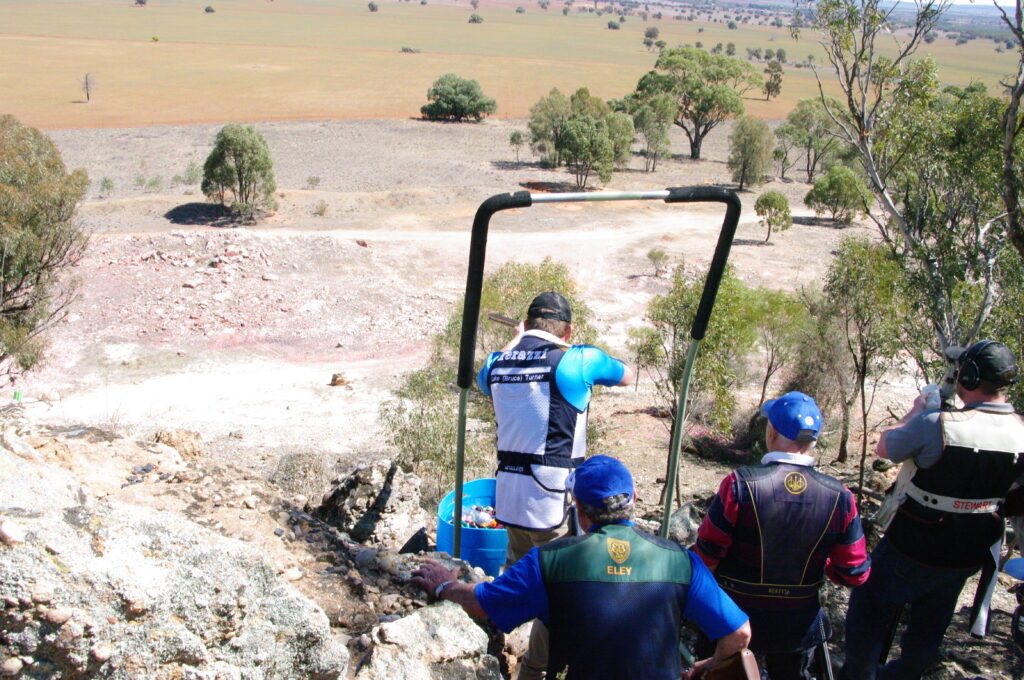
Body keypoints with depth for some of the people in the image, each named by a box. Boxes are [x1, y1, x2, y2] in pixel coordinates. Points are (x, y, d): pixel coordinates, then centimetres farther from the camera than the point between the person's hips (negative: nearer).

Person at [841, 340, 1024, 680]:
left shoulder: (936, 425, -28)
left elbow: (884, 448, -10)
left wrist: (916, 411, 5)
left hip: (915, 550, -6)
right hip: (969, 555, 6)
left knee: (869, 611, 15)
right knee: (929, 626, 25)